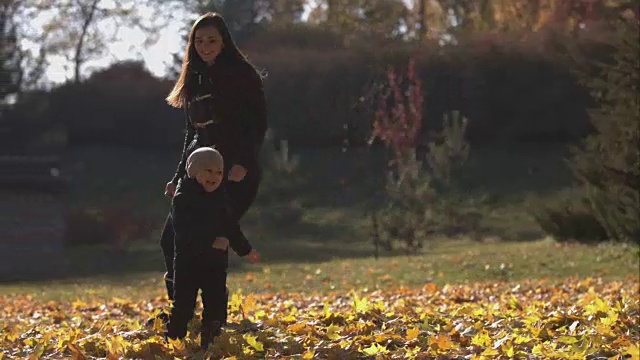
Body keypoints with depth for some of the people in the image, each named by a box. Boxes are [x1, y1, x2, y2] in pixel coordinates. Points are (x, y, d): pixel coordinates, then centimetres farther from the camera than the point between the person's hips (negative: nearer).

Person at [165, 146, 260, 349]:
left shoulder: (220, 198, 12)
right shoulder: (183, 197, -9)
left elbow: (229, 228, 24)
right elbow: (183, 229, -23)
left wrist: (245, 250, 30)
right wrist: (211, 241, -30)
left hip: (216, 264, 5)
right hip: (188, 262, -5)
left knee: (216, 306, 3)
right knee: (183, 306, -5)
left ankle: (210, 345, 13)